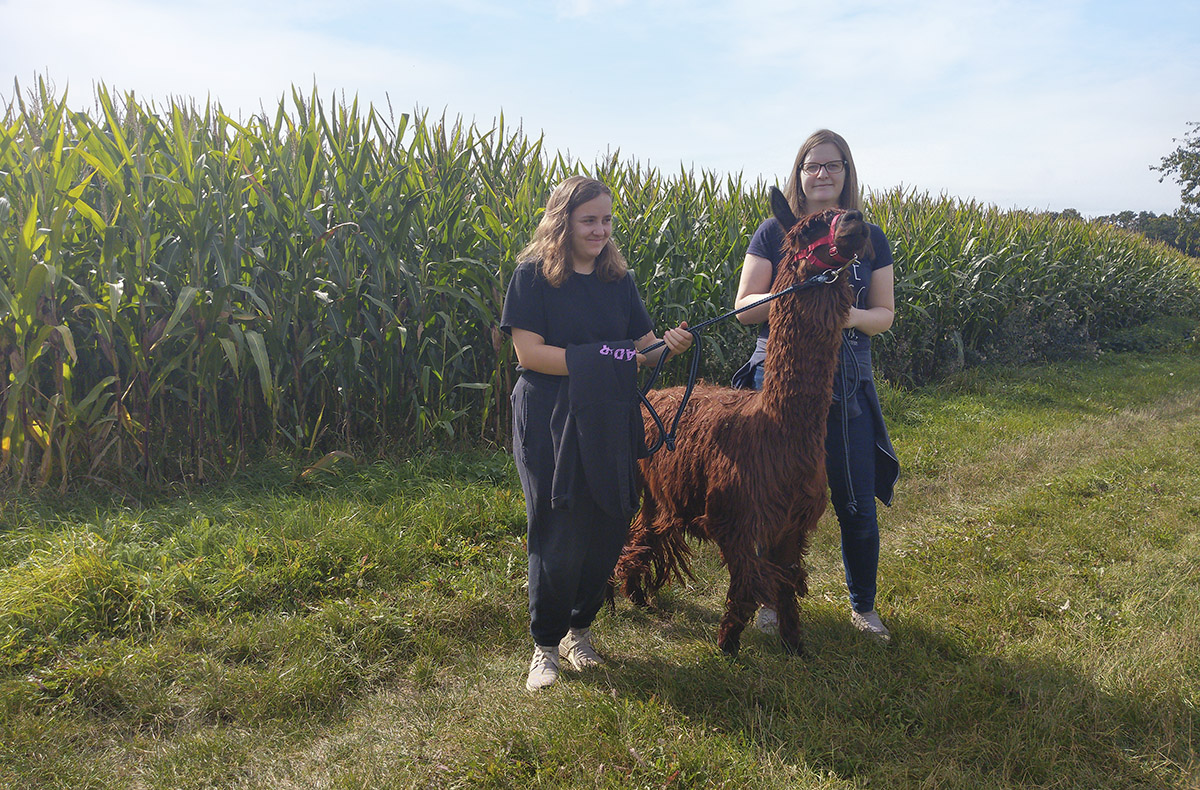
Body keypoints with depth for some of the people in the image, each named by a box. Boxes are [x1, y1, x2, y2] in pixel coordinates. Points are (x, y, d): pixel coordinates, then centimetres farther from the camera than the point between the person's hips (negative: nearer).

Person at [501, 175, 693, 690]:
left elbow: (642, 344, 12)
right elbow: (529, 353, -14)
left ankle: (579, 629, 31)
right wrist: (602, 361, -19)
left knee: (608, 532, 8)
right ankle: (546, 645, 20)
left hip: (610, 425, 5)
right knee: (560, 539, -2)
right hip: (550, 425, -5)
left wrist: (669, 345, -11)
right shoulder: (534, 275, -5)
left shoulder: (618, 279, 11)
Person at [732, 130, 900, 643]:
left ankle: (863, 605, 30)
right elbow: (744, 308, -2)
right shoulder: (774, 233, 2)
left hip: (847, 388, 2)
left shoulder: (870, 239, 7)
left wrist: (851, 315, -15)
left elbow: (885, 315, 7)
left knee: (857, 505, 8)